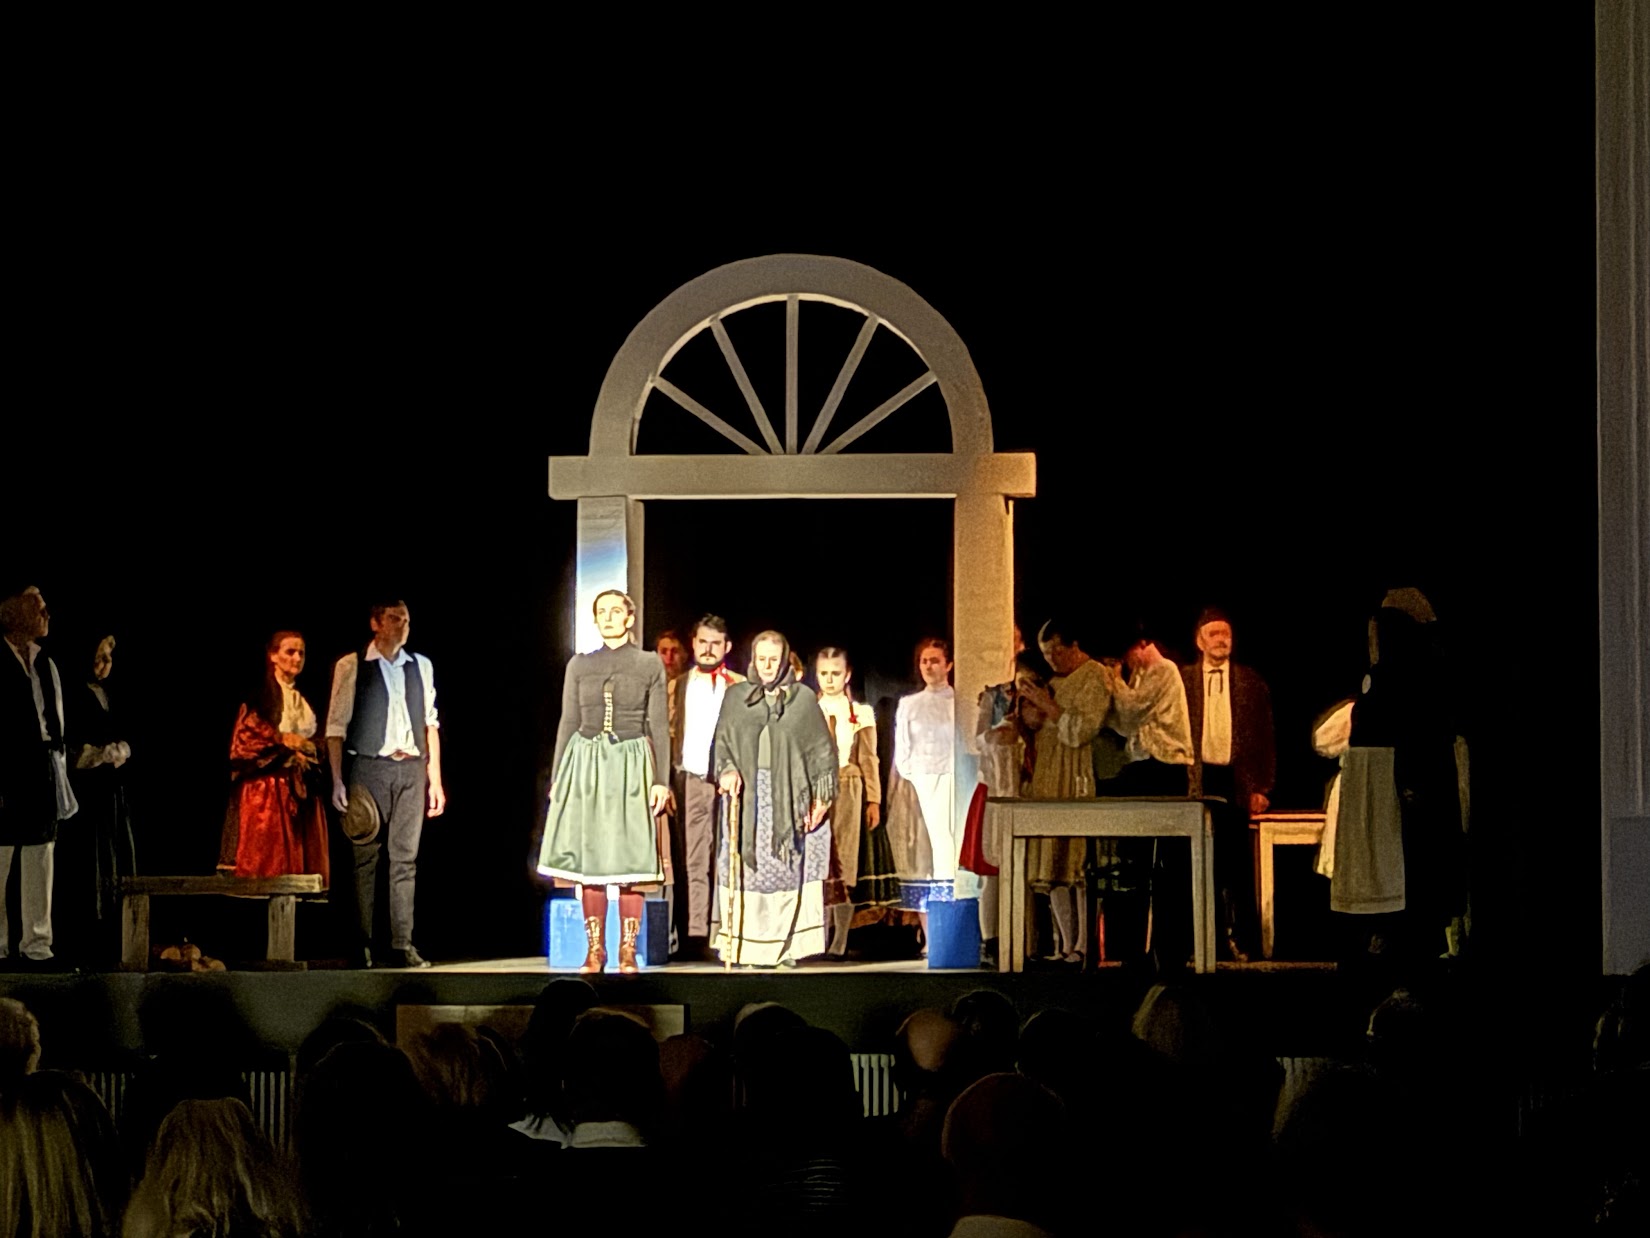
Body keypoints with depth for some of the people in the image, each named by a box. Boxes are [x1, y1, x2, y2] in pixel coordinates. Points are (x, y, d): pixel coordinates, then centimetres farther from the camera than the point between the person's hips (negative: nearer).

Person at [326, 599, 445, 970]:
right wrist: (337, 781, -7)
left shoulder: (421, 666, 13)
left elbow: (430, 723, 14)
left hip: (411, 769, 3)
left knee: (405, 857, 1)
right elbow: (336, 726, 0)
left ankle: (402, 945, 1)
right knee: (366, 857, -1)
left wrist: (435, 779, 9)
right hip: (369, 767, -3)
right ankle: (362, 946, 3)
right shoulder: (351, 667, 2)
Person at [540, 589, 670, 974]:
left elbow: (658, 726, 4)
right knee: (589, 856, 1)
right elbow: (568, 723, 12)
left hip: (632, 764, -2)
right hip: (586, 762, 2)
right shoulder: (580, 665, 11)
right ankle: (594, 948, 8)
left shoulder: (650, 665, 6)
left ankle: (628, 949, 0)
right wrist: (556, 778, 7)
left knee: (631, 856, -5)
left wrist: (661, 780, -3)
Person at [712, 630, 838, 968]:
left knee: (790, 872, -4)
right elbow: (722, 743, 10)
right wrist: (727, 771, -11)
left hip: (790, 799, -1)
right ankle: (750, 948, -1)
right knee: (748, 871, -5)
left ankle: (788, 947, 1)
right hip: (748, 798, 1)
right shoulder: (735, 698, 10)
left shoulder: (803, 699, 5)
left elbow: (821, 750, 5)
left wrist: (821, 798, -1)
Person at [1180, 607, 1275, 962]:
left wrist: (1261, 788, 0)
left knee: (1238, 865, 2)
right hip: (1197, 782, 0)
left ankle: (1242, 939, 9)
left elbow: (1265, 738, 7)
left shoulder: (1250, 682, 8)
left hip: (1237, 781, 0)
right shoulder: (1182, 680, 6)